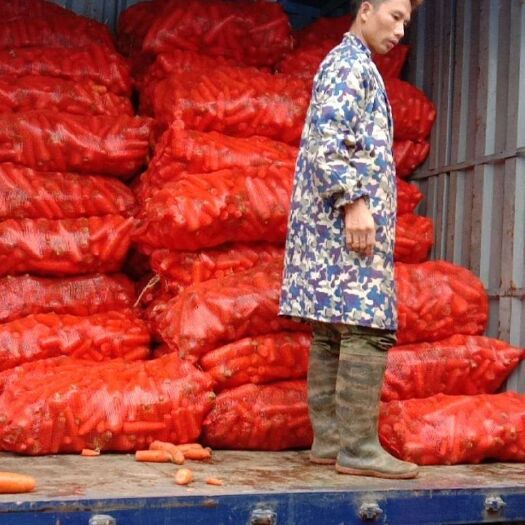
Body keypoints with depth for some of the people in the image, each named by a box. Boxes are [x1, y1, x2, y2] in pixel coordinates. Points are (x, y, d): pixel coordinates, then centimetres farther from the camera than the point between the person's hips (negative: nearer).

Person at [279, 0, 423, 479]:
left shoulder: (353, 67, 26)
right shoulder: (350, 63, -5)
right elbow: (327, 138, -18)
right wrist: (354, 201, -23)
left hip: (332, 224, 10)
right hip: (349, 220, -10)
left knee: (332, 333, 6)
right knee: (368, 329, -11)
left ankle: (329, 440, 9)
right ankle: (358, 447, -9)